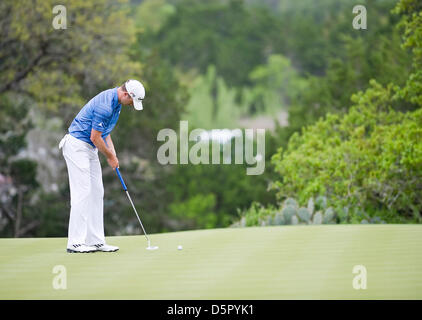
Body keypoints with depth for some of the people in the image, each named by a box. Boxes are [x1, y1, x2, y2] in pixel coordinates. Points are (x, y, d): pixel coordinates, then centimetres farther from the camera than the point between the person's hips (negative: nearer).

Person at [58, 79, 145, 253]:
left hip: (89, 148, 10)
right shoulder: (105, 106, -25)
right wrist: (110, 156, -5)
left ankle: (96, 240, 8)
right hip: (77, 145, -10)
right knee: (82, 192, -12)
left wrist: (113, 154, 4)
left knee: (96, 193, 7)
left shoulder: (115, 103, 8)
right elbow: (95, 137, -20)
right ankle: (75, 242, -11)